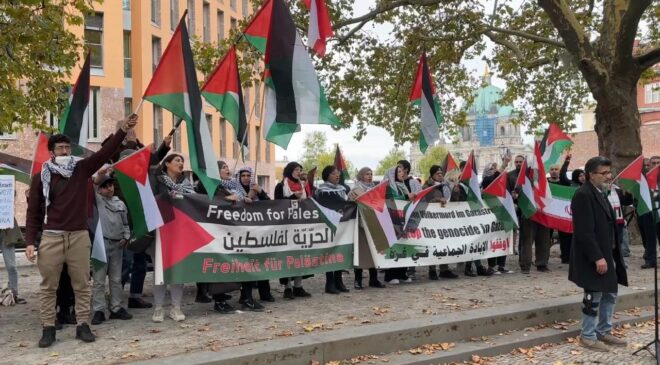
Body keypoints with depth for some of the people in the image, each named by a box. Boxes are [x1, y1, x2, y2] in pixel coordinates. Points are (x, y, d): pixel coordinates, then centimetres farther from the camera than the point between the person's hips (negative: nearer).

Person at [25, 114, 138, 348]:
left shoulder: (81, 169, 6)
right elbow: (33, 212, 4)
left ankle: (83, 325, 14)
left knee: (82, 284, 5)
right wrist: (30, 241, -3)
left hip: (79, 236, 1)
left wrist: (123, 130, -17)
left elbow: (105, 152, -5)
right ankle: (48, 328, 13)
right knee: (48, 286, 4)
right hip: (51, 237, -1)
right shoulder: (42, 177, 4)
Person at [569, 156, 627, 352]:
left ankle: (604, 331, 28)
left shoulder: (600, 194, 14)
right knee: (594, 297, -1)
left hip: (607, 254, 10)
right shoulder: (583, 196, -18)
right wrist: (597, 257, -24)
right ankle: (588, 336, 12)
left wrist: (610, 255, 13)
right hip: (594, 258, -10)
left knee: (610, 294, 16)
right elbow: (585, 232, -23)